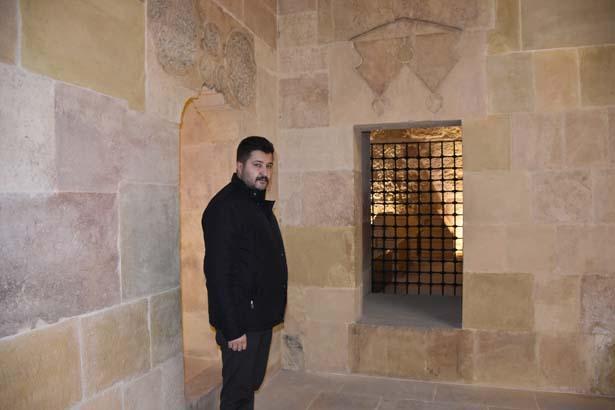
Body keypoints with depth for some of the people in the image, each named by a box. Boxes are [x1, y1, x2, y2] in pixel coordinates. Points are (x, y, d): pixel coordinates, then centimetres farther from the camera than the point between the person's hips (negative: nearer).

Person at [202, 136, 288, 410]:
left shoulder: (259, 204, 12)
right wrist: (233, 329, -22)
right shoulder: (224, 206, -17)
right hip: (242, 321, -9)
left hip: (262, 317, 9)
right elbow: (218, 273, -22)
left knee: (251, 385, 20)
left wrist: (272, 311, 16)